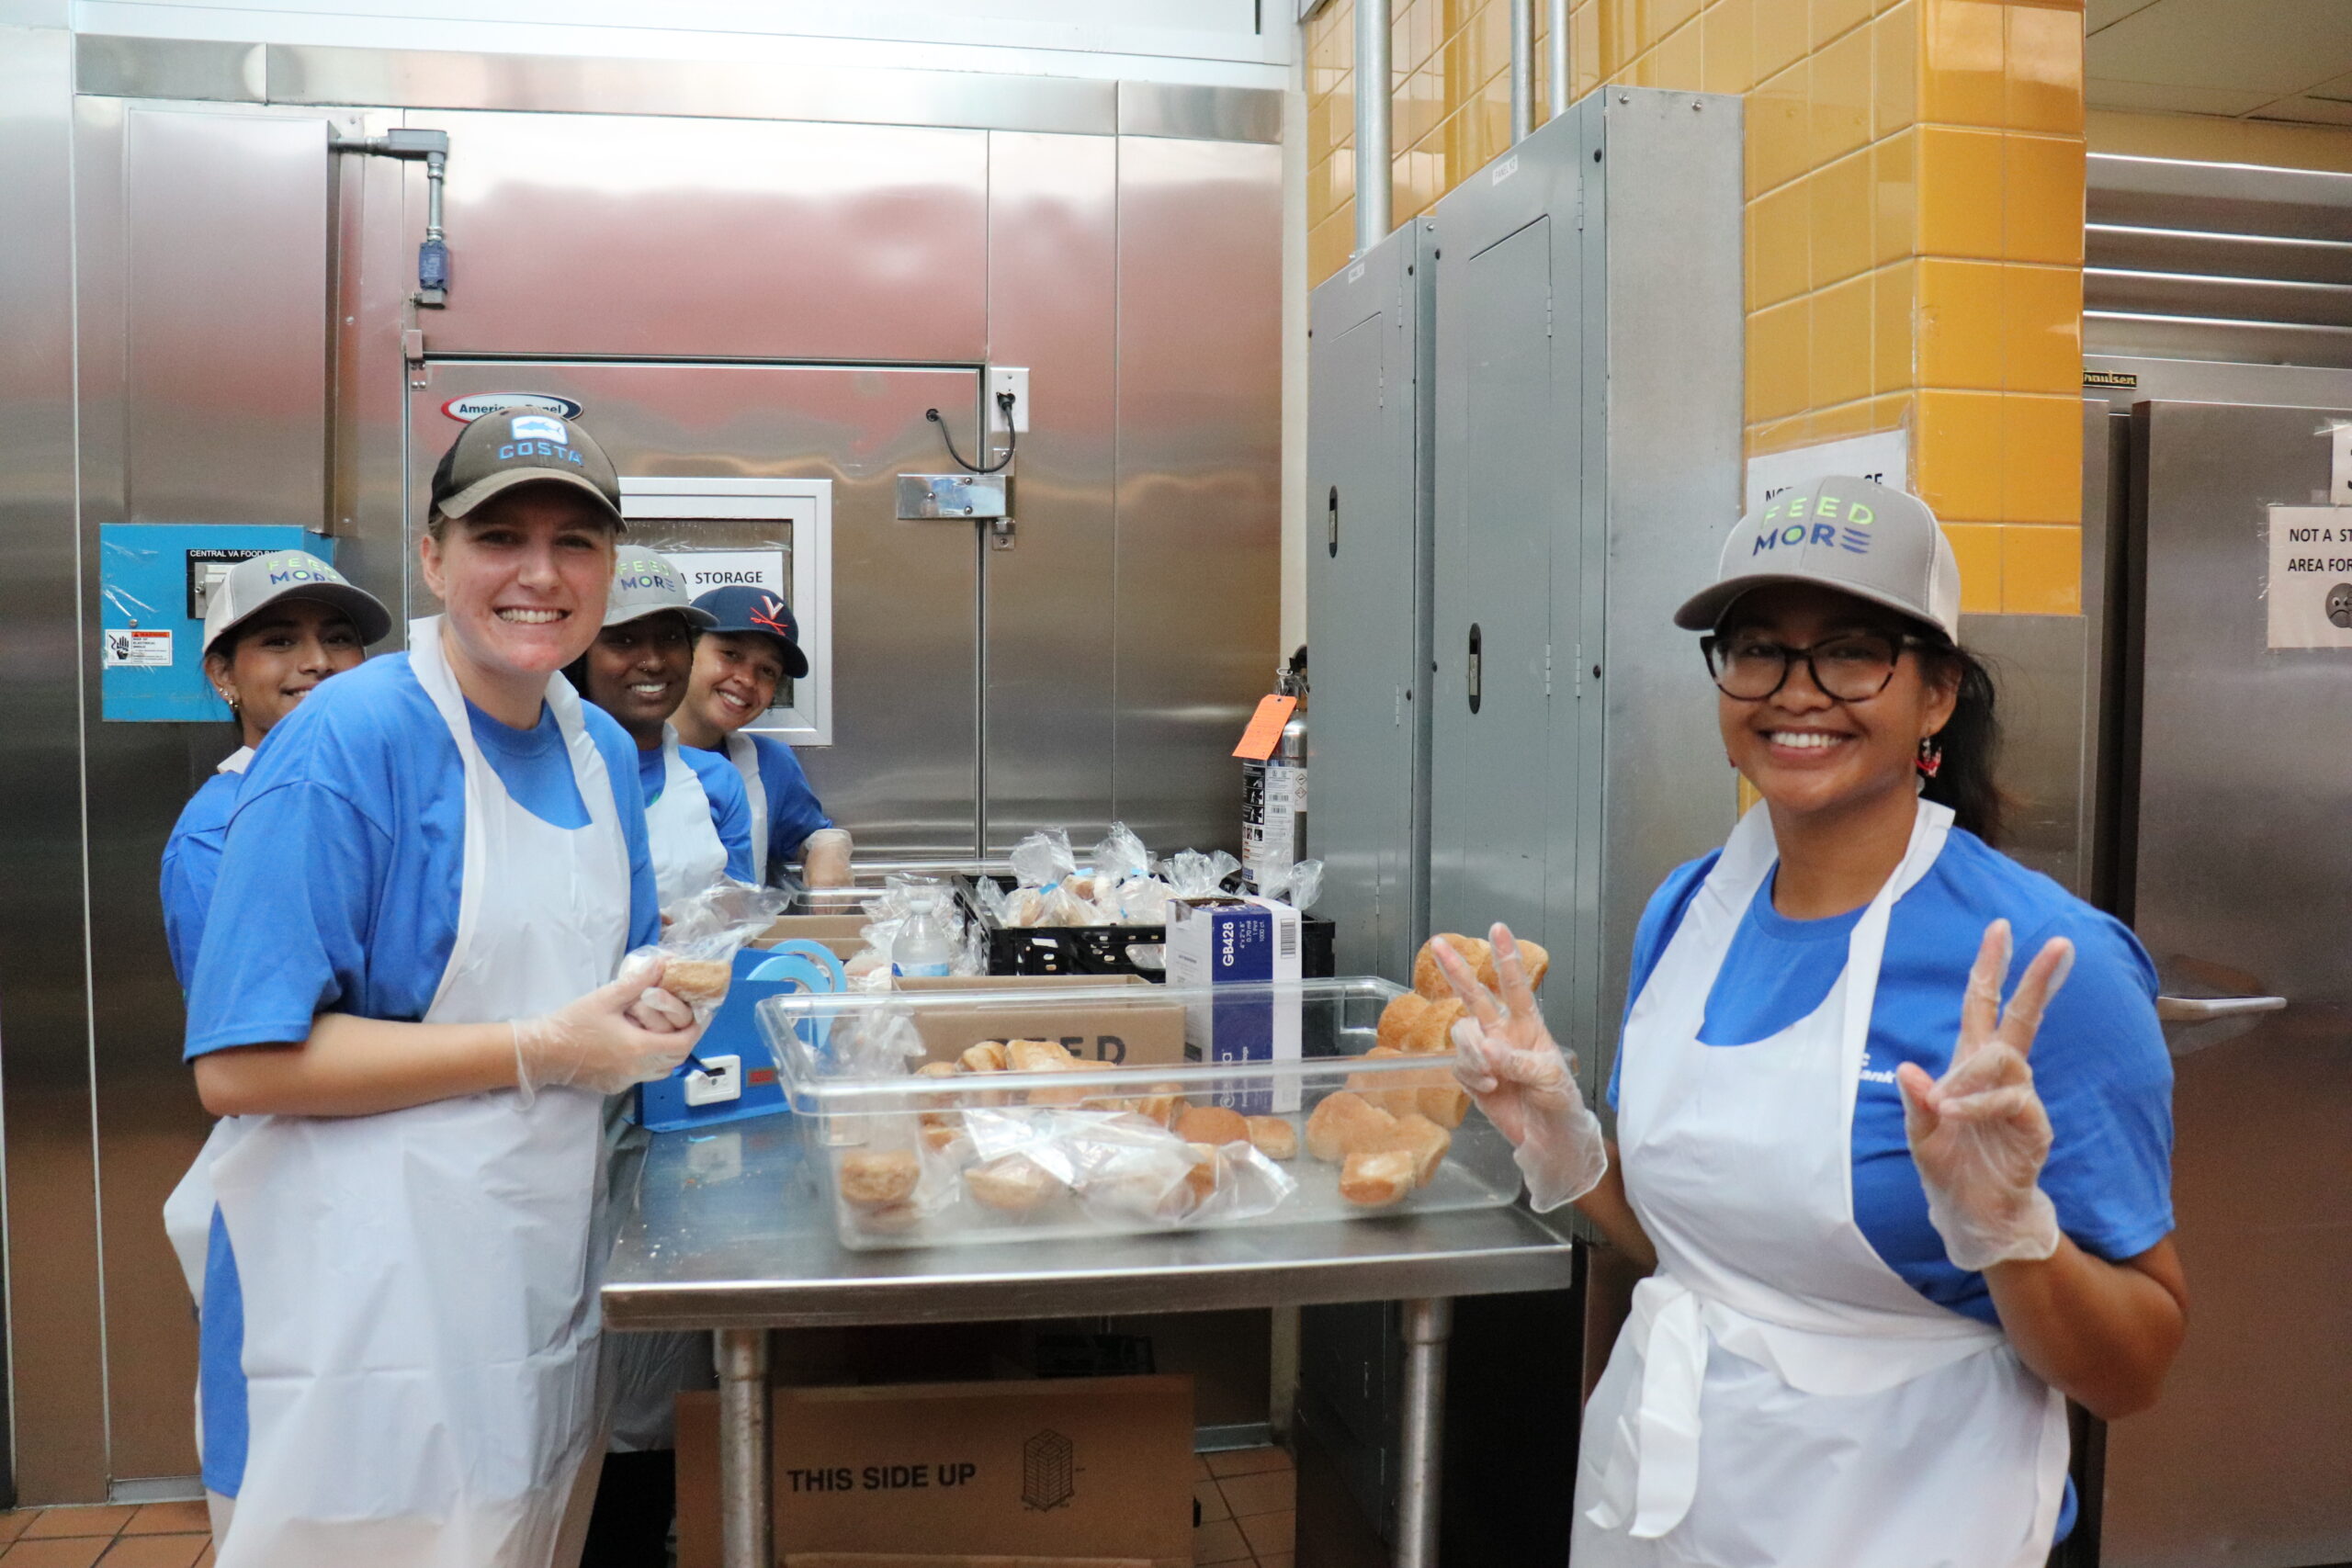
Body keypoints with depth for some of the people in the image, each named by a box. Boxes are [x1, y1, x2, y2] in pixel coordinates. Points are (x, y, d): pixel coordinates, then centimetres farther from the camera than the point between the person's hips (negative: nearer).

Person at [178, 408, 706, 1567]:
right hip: (371, 1307, -7)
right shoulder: (351, 739, -16)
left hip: (546, 1279, 7)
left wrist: (651, 1016, -3)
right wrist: (541, 1051, -19)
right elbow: (240, 1066, -21)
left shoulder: (602, 752, 7)